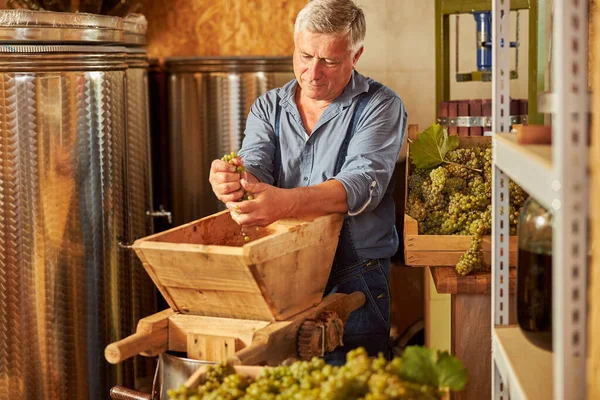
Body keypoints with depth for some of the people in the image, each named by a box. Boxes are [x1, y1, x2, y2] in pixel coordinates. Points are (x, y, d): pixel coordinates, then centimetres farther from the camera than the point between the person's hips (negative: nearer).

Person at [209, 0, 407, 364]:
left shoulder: (380, 106, -2)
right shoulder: (268, 107, 13)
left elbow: (364, 183, -19)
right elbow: (254, 168, -3)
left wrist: (285, 202, -37)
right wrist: (231, 181, -31)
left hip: (353, 275, -3)